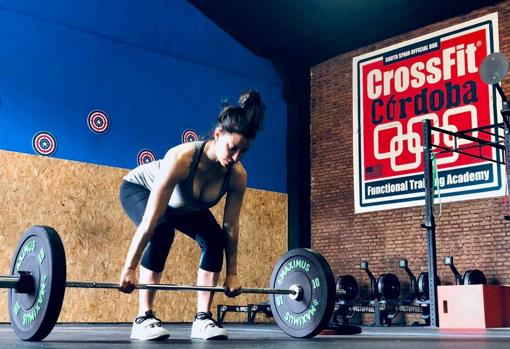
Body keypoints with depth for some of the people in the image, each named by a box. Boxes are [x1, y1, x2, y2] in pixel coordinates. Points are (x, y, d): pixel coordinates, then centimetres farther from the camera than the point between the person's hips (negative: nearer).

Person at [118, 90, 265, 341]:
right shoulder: (181, 158, -43)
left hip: (185, 205, 5)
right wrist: (129, 268, -39)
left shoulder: (238, 175, -28)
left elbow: (231, 228, -15)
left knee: (215, 239, -16)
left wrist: (232, 273, -9)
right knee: (162, 232, -33)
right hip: (139, 188, -5)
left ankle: (202, 319, -7)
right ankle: (144, 319, -24)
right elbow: (150, 220, -41)